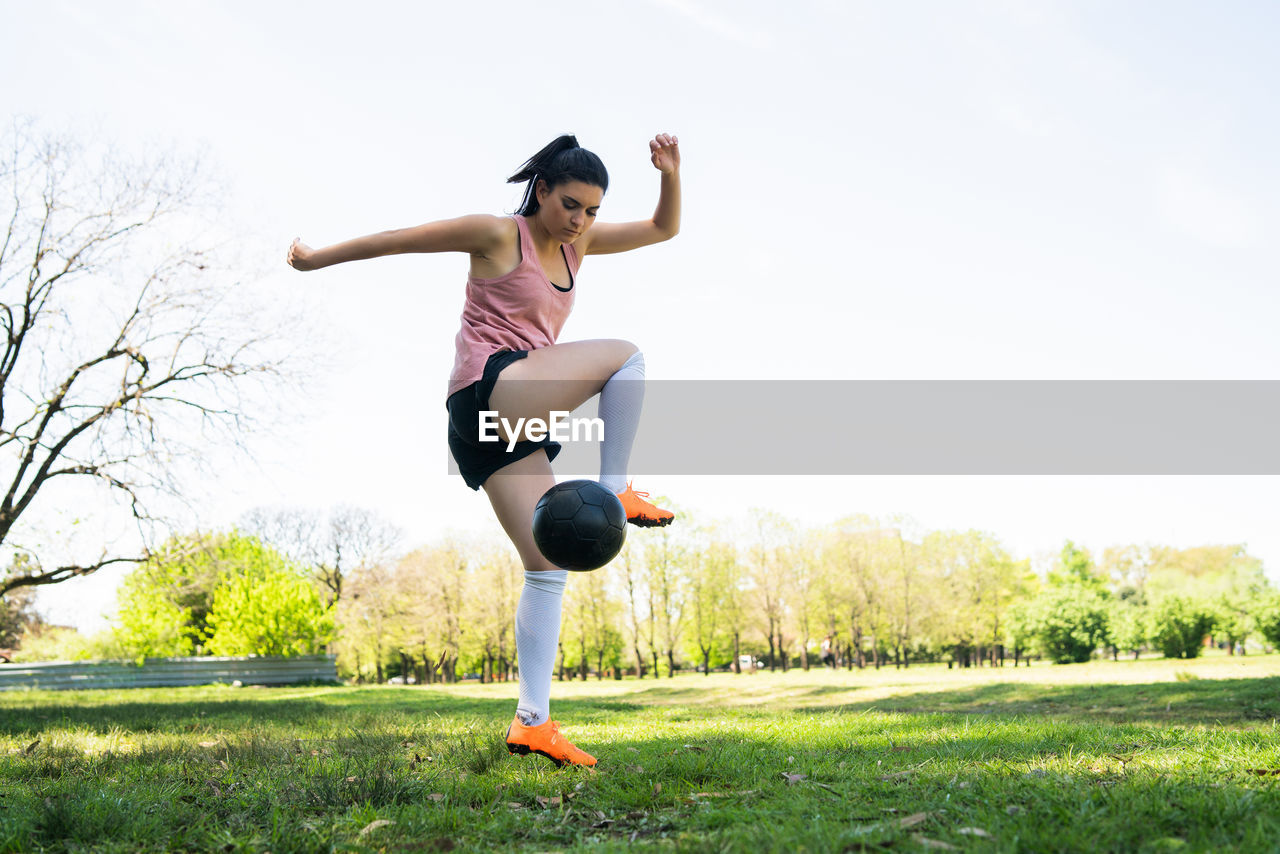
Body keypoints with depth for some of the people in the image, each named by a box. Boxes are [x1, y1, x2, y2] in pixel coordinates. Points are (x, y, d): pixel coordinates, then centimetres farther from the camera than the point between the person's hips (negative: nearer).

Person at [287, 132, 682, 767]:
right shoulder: (498, 234, -2)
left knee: (549, 568, 0)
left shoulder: (578, 243, 19)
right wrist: (317, 259, 11)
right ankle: (614, 493, -11)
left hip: (512, 422, 8)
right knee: (624, 355, -14)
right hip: (488, 387, -7)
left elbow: (664, 228, 23)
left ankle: (533, 720, -1)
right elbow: (400, 238, 4)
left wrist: (670, 173, 4)